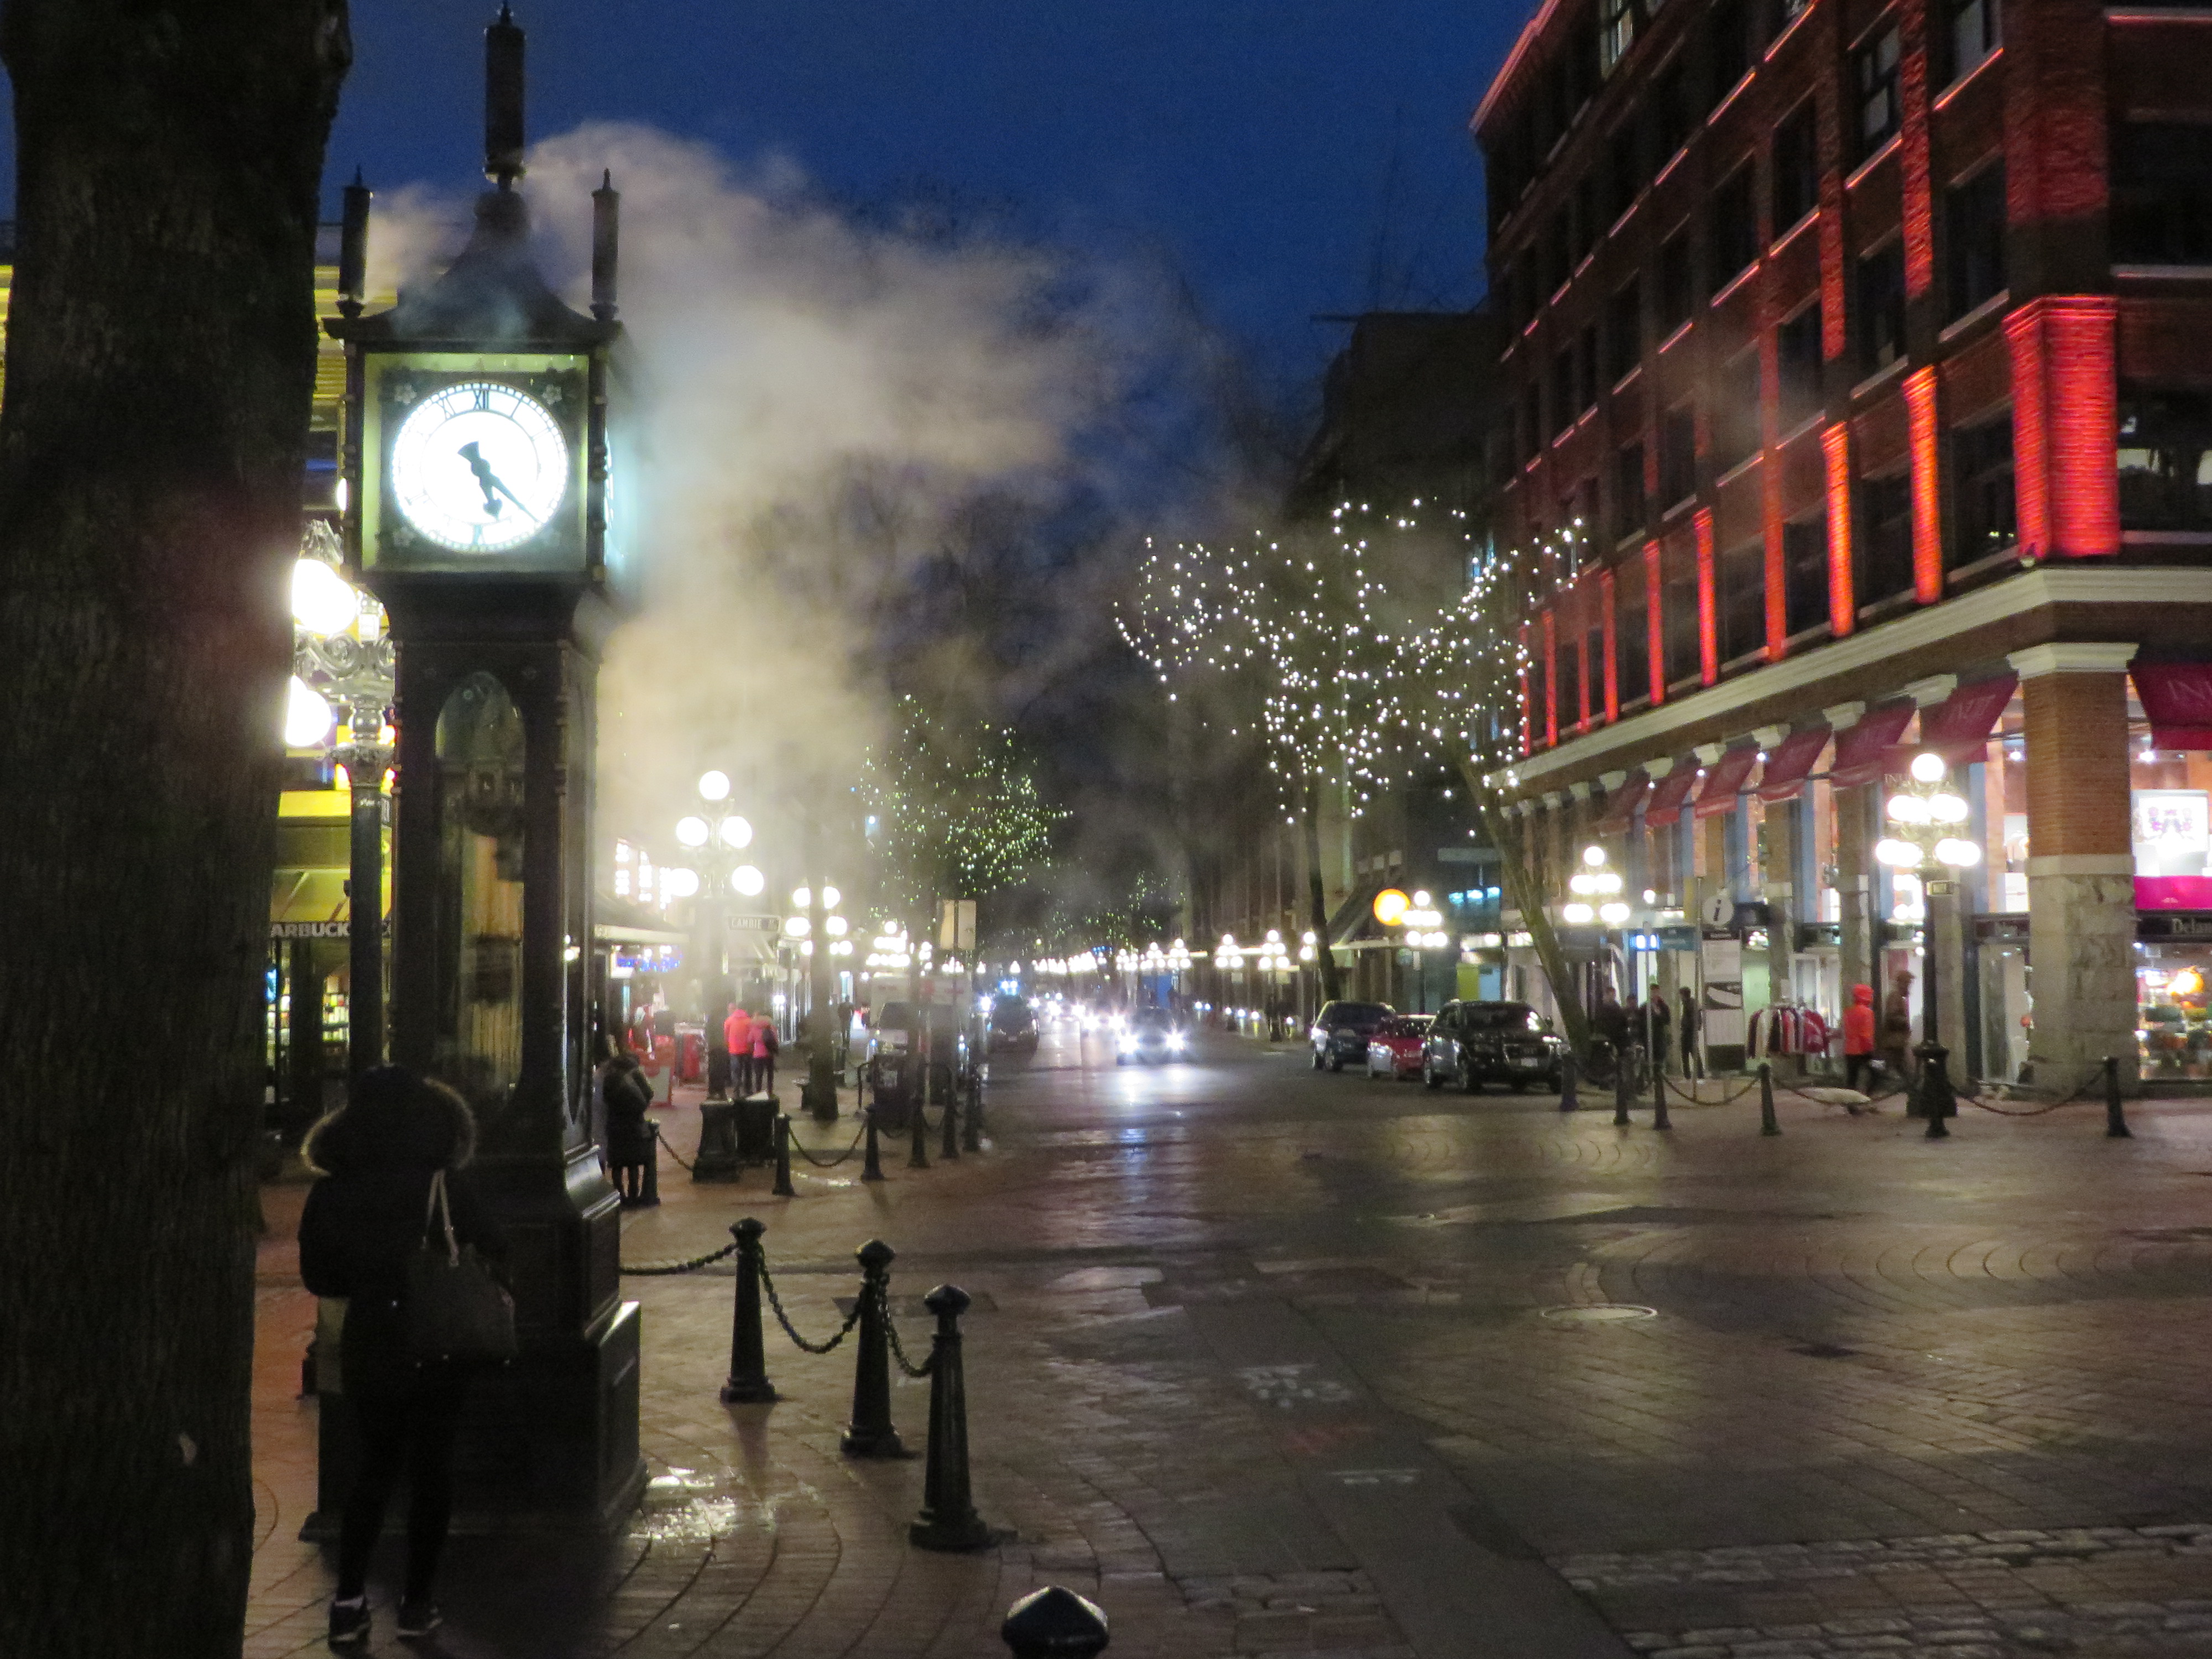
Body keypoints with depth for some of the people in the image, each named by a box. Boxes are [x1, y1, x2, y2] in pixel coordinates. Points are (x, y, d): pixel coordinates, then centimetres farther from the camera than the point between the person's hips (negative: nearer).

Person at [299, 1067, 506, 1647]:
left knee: (375, 1464, 18)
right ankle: (417, 1600, 16)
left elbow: (319, 1278, 2)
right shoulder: (446, 1186, -15)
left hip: (368, 1349, 2)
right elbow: (494, 1253, -6)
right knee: (432, 1467, 12)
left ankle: (349, 1599, 13)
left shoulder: (330, 1195, -7)